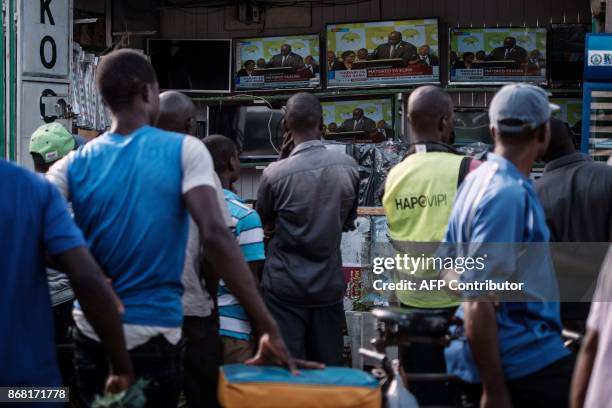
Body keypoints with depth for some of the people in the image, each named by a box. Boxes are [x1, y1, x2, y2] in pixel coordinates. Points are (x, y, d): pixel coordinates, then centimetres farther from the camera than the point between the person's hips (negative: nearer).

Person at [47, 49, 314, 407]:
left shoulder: (74, 165, 1)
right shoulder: (185, 150, -6)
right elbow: (215, 235, -19)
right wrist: (269, 328, -19)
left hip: (91, 335, 3)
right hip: (154, 336, -3)